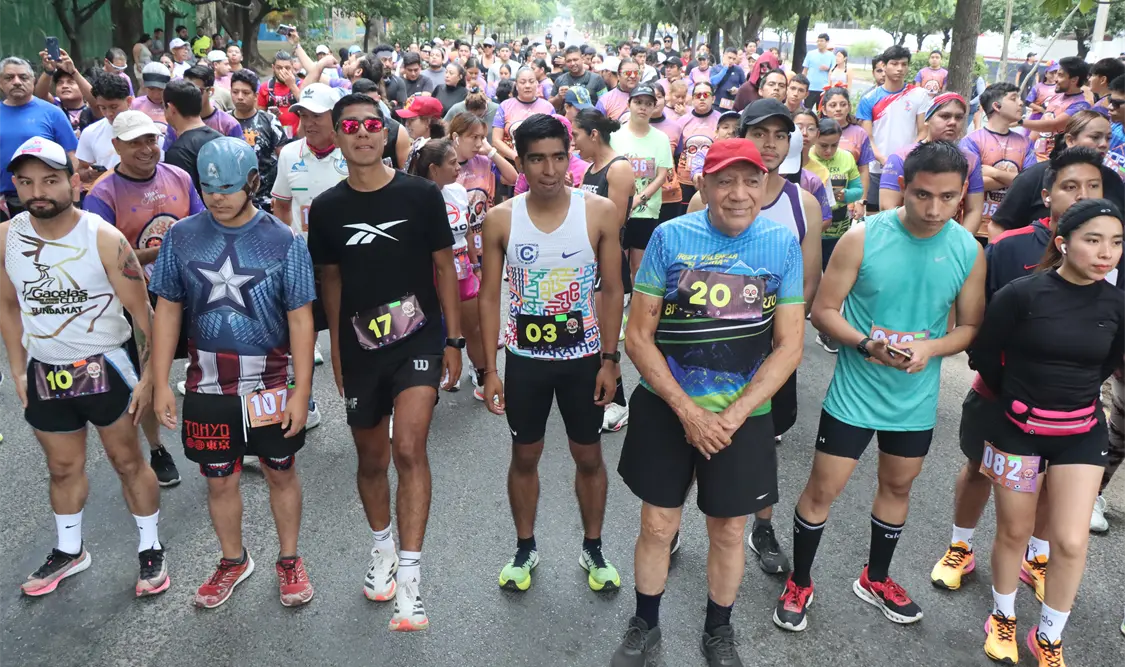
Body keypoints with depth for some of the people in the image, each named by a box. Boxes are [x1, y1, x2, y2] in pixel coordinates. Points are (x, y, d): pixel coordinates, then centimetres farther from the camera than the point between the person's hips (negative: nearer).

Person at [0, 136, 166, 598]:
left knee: (127, 461, 11)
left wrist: (148, 375, -11)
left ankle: (151, 549, 27)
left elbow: (141, 312, -11)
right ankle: (69, 551, 40)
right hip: (44, 374, 4)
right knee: (63, 468, 20)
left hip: (106, 368, -4)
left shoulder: (104, 239, -17)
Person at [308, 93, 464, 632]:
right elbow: (331, 280, 10)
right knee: (372, 460, 14)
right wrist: (336, 351, 12)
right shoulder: (326, 209, 1)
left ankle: (408, 578, -8)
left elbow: (444, 267, 0)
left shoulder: (421, 195, -5)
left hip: (419, 339, -3)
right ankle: (382, 548, 40)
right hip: (360, 347, 3)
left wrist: (454, 340, -2)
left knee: (409, 450, -18)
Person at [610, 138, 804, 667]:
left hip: (743, 415, 1)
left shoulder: (783, 244, -6)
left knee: (729, 530, 14)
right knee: (657, 526, 10)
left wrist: (732, 416, -14)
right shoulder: (670, 237, -10)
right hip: (666, 408, 0)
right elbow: (638, 337, -8)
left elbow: (789, 347, -6)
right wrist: (687, 411, -14)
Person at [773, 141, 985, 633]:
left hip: (916, 398, 4)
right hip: (853, 393, -3)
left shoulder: (969, 250, -6)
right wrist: (867, 343, -27)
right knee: (822, 489, 4)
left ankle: (876, 579, 44)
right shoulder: (862, 237, -15)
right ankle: (799, 584, 27)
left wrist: (931, 347, -18)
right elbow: (823, 311, -10)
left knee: (898, 486, 20)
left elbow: (971, 325, 2)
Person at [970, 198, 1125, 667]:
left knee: (1071, 541, 1)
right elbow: (984, 355, -5)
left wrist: (1072, 395, 11)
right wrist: (1017, 398, 6)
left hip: (1082, 433, 2)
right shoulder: (1022, 293, -17)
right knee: (1014, 532, 11)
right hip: (1019, 429, -2)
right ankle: (1003, 618, 34)